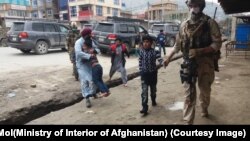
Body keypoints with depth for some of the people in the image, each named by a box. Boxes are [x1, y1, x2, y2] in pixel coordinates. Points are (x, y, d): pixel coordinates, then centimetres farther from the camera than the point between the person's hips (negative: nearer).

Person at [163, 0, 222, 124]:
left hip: (205, 63, -1)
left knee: (205, 90, 17)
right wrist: (168, 57, 14)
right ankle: (188, 121, 8)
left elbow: (217, 44, -10)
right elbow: (178, 44, 15)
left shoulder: (210, 23, -5)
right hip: (188, 63, 2)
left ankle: (204, 109, 48)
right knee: (189, 94, 0)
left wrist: (199, 51, -22)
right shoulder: (184, 25, 6)